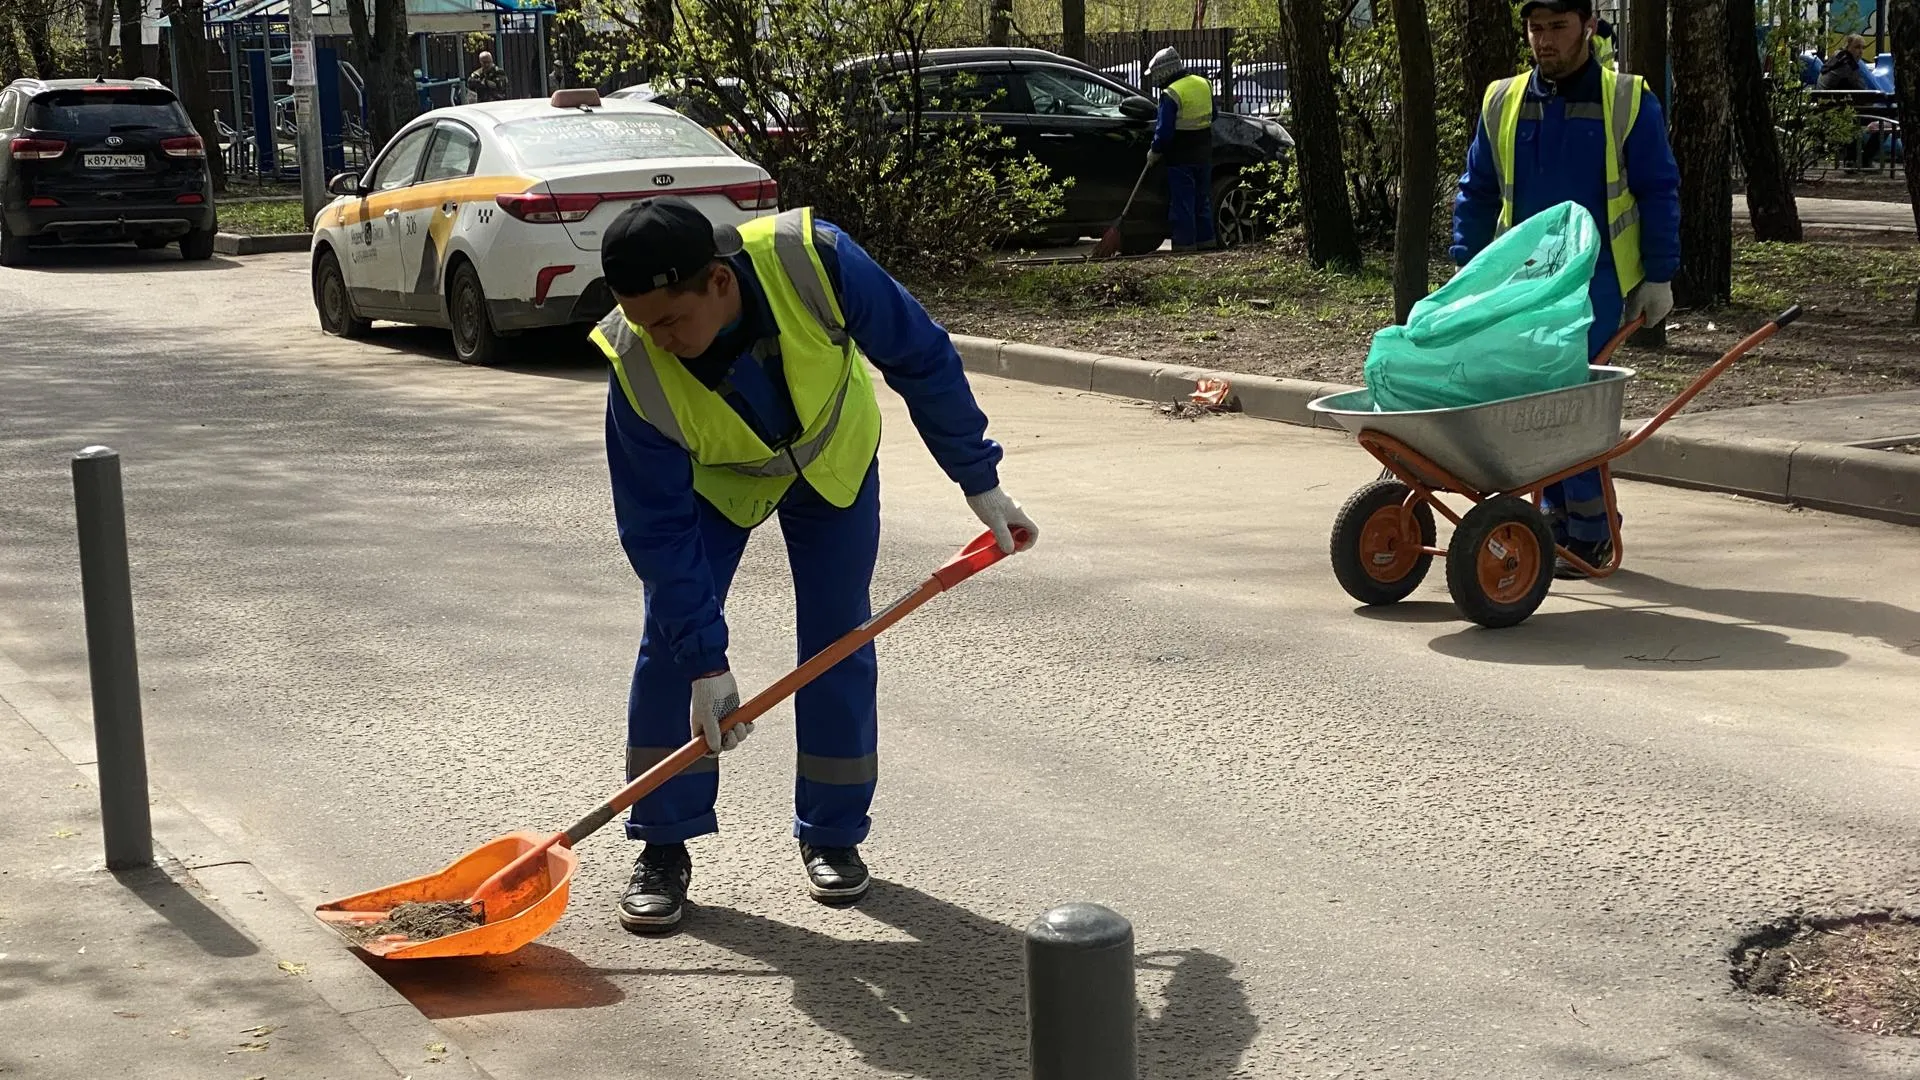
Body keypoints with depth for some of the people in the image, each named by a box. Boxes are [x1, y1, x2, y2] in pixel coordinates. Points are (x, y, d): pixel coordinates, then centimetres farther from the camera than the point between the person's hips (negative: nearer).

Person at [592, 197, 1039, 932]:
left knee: (838, 642, 0)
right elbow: (659, 527, -27)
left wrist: (980, 482, -15)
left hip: (833, 453, 1)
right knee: (672, 644, -9)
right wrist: (705, 663, -28)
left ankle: (833, 834, 16)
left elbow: (922, 361, -22)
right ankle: (663, 850, 3)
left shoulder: (813, 262, -40)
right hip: (712, 478, 0)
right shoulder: (637, 370, -37)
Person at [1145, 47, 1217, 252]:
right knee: (1202, 199, 16)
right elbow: (1211, 117, 20)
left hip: (1181, 158, -7)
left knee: (1182, 202, -2)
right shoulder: (1204, 85, 8)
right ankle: (1206, 240, 20)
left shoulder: (1171, 94, -17)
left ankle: (1185, 243, -1)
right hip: (1203, 155, 7)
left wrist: (1155, 152, -3)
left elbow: (1164, 130, -17)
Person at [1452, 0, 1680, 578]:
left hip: (1598, 282, -4)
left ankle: (1590, 531, 0)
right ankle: (1557, 514, 16)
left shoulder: (1628, 102, 0)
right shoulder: (1502, 103, 9)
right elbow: (1477, 192, 15)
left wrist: (1659, 278, -2)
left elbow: (1659, 194, 2)